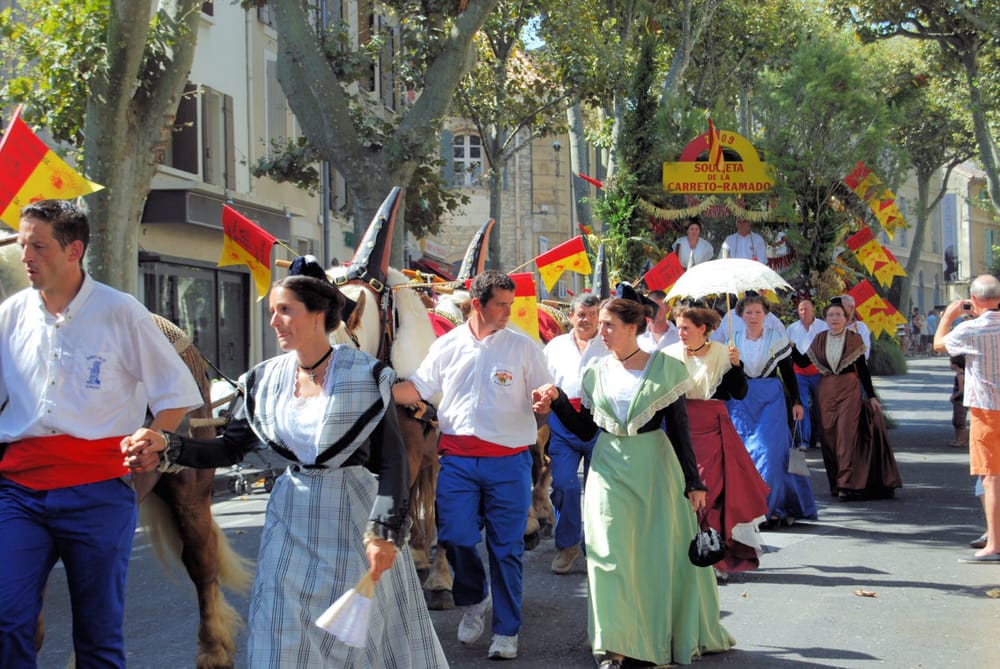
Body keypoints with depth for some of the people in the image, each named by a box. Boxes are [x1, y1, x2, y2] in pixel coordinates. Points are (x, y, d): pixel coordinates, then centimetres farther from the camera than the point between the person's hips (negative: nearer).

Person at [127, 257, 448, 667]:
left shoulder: (365, 377, -10)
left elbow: (393, 462, -12)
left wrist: (384, 532, -21)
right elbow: (229, 449, 7)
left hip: (355, 523, -4)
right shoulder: (266, 381, 3)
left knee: (362, 632, 8)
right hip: (292, 523, 4)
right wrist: (167, 446, -7)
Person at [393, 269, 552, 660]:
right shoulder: (448, 346, 8)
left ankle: (506, 631, 15)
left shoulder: (523, 347, 2)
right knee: (453, 536, -4)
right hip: (458, 459, 2)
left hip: (508, 460, -1)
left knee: (506, 547, 3)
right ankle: (475, 599, 27)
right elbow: (416, 389, 11)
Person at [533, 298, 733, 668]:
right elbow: (585, 430, 9)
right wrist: (558, 401, -5)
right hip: (609, 470, 2)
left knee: (662, 552, 4)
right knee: (611, 554, -2)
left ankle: (679, 635, 22)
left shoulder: (664, 367, -4)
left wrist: (692, 482, -4)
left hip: (654, 468, -2)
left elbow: (679, 427, -3)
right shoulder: (597, 373, 6)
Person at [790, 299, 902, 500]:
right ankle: (835, 483, 14)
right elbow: (803, 362, 8)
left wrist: (871, 396, 0)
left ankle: (847, 483, -12)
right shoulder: (819, 340, 8)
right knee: (828, 436, 4)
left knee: (847, 435, -10)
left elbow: (863, 369, 2)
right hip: (826, 391, 4)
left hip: (849, 390, -3)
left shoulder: (854, 339, 0)